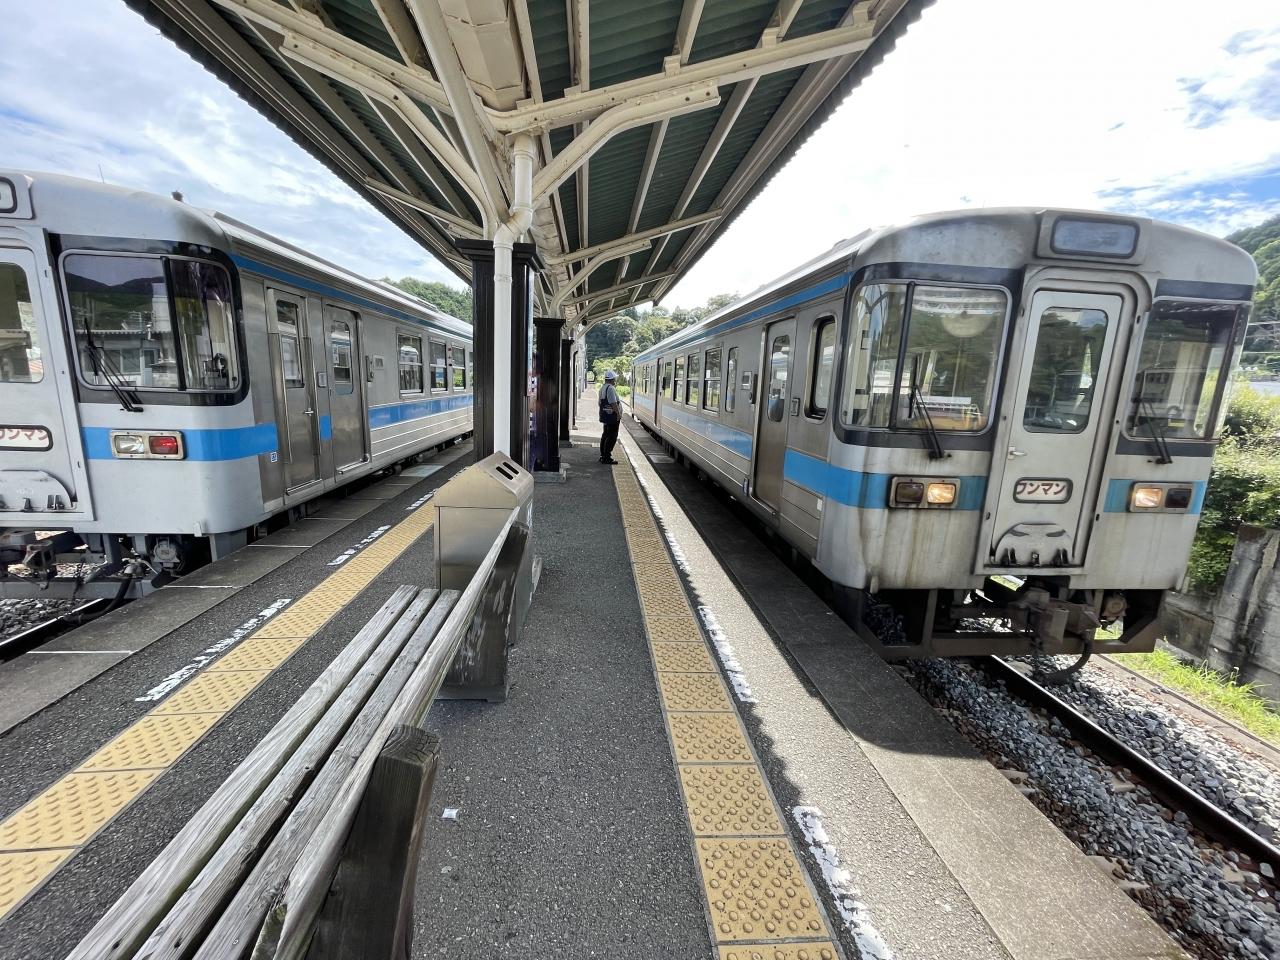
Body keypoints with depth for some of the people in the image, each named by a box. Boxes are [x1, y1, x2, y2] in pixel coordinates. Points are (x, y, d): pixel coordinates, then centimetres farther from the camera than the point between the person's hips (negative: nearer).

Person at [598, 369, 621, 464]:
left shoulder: (603, 388, 16)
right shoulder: (611, 388, -16)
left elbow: (600, 403, 22)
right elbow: (613, 403, -22)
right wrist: (618, 413, -17)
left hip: (605, 416, 11)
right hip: (612, 416, -11)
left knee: (605, 435, 17)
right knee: (612, 437, -6)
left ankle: (603, 455, 24)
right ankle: (607, 457, -6)